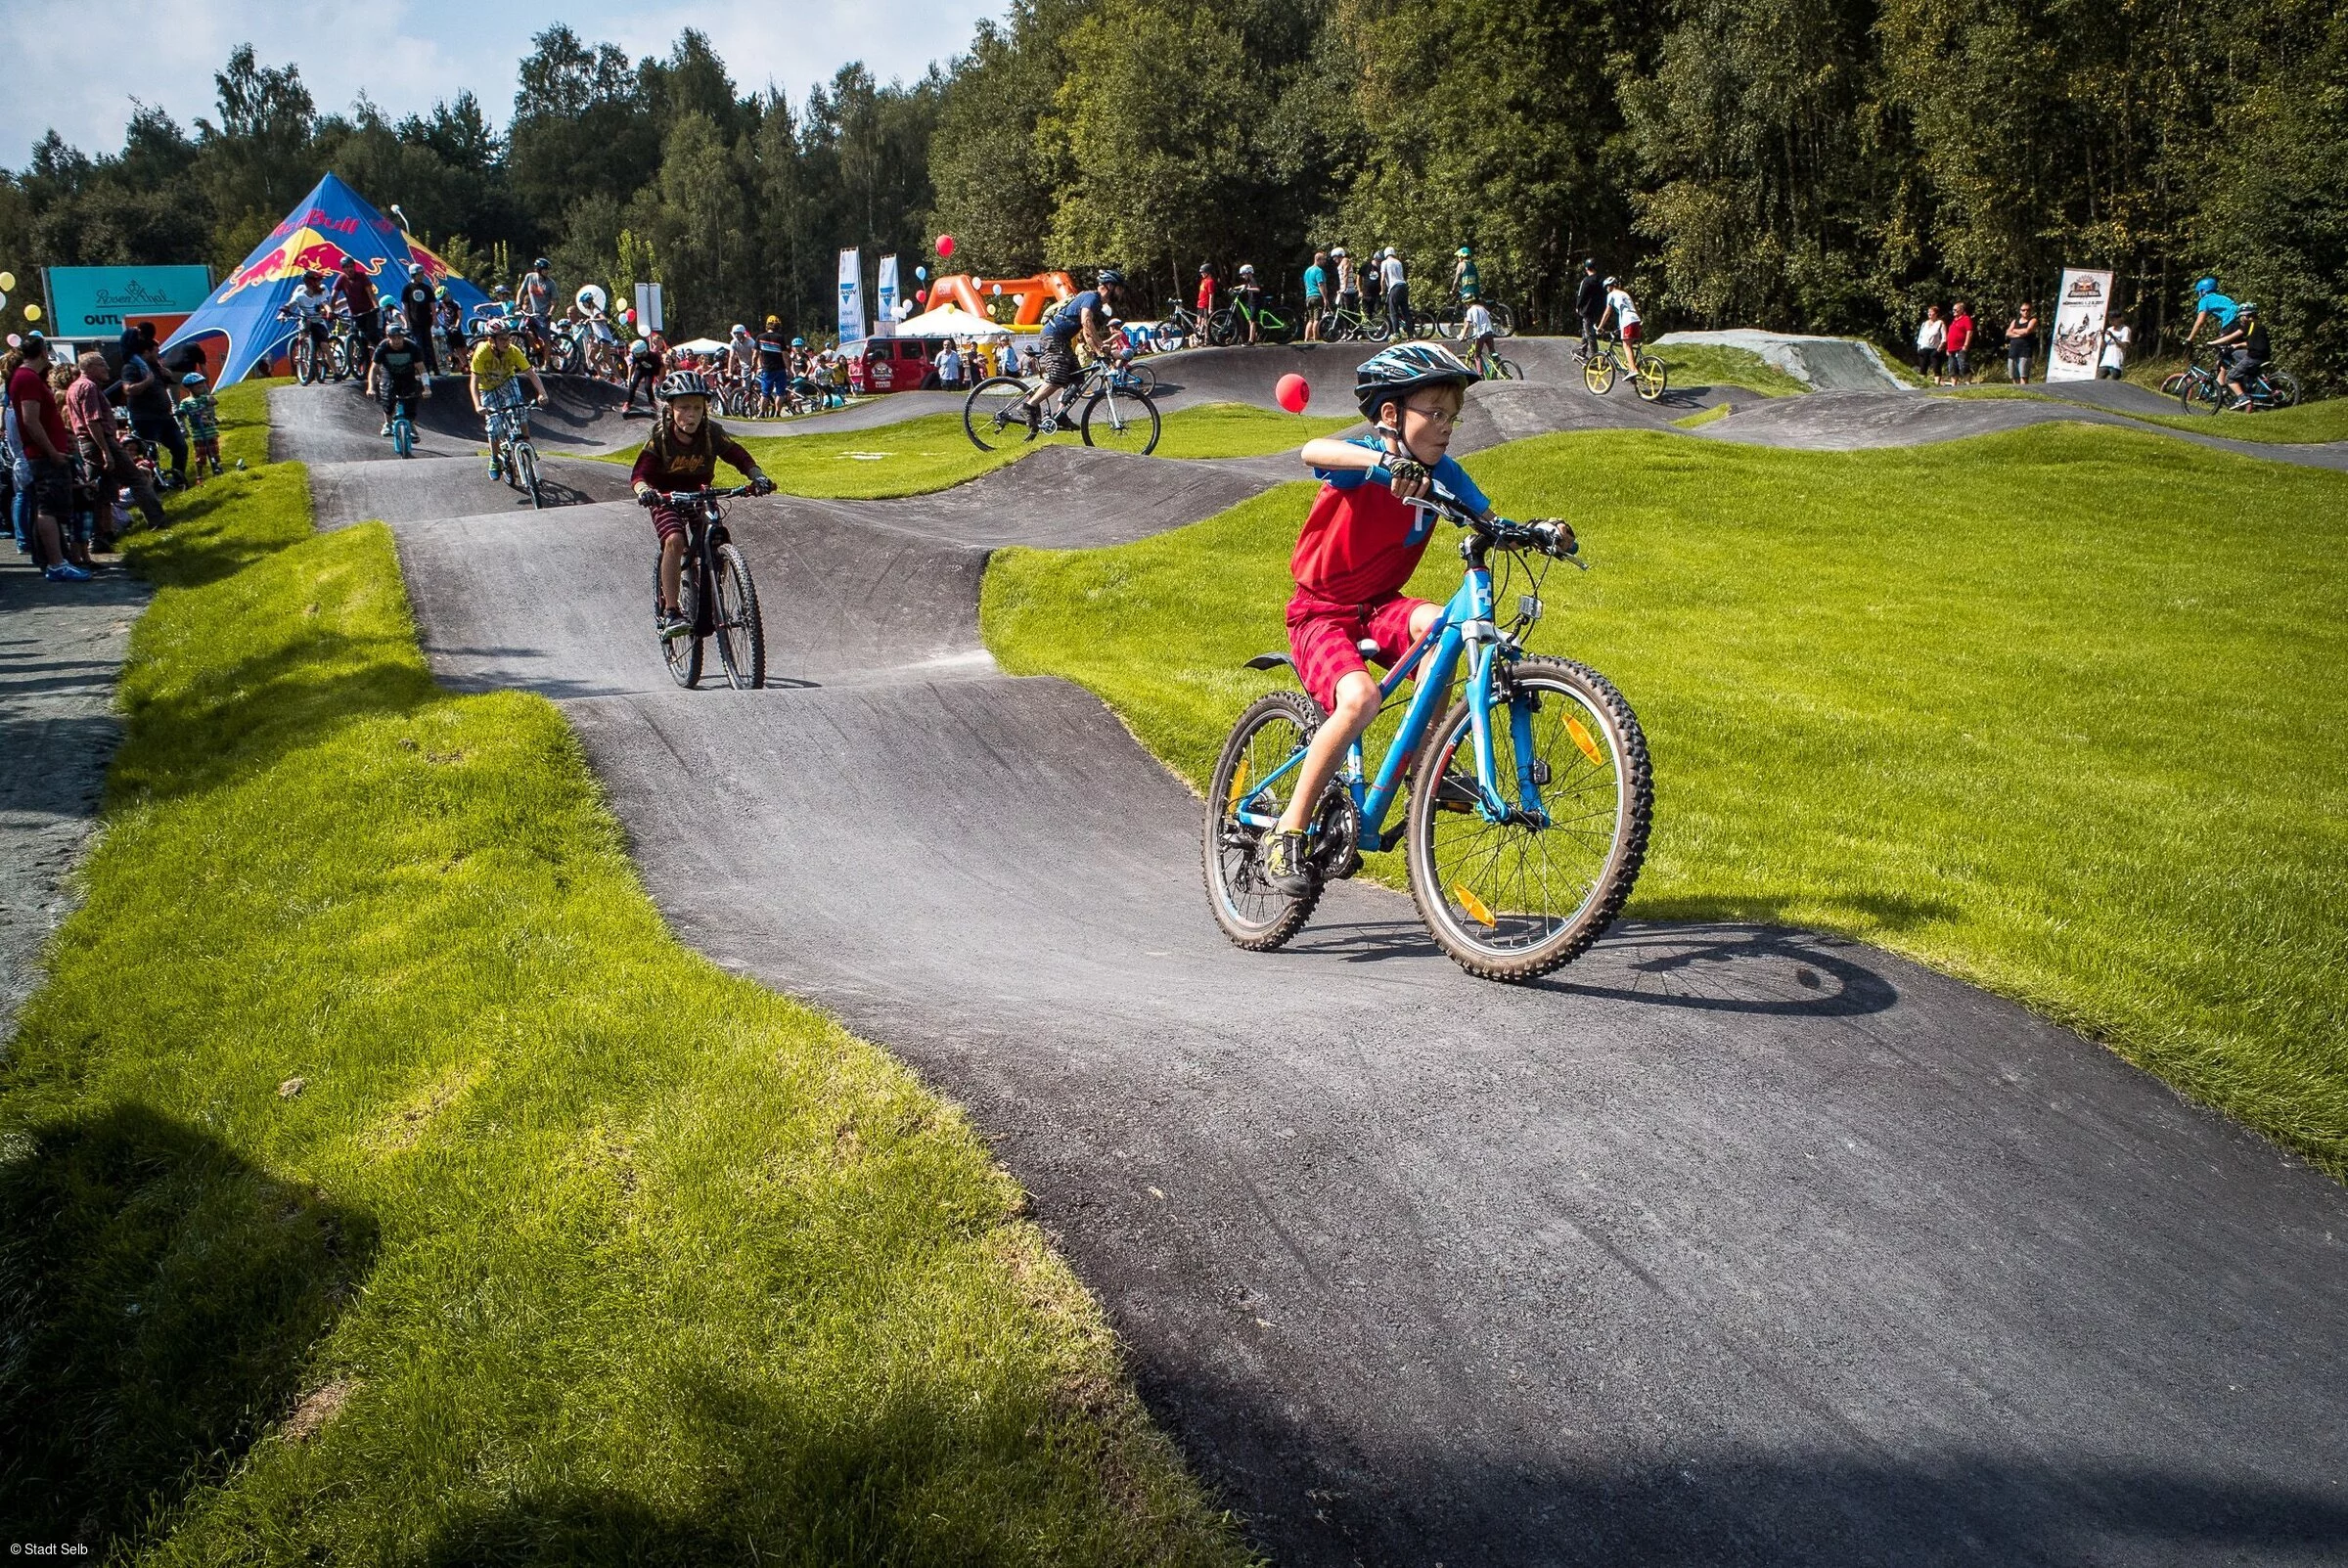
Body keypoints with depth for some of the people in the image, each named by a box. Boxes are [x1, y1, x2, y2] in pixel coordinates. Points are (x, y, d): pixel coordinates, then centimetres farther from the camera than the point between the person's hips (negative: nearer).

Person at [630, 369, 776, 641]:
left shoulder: (712, 433, -14)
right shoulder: (661, 436, -19)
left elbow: (740, 457, -16)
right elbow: (639, 474, -24)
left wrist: (758, 477, -37)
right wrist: (644, 491, -46)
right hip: (666, 497, -3)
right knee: (674, 541, -28)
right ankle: (669, 613, -26)